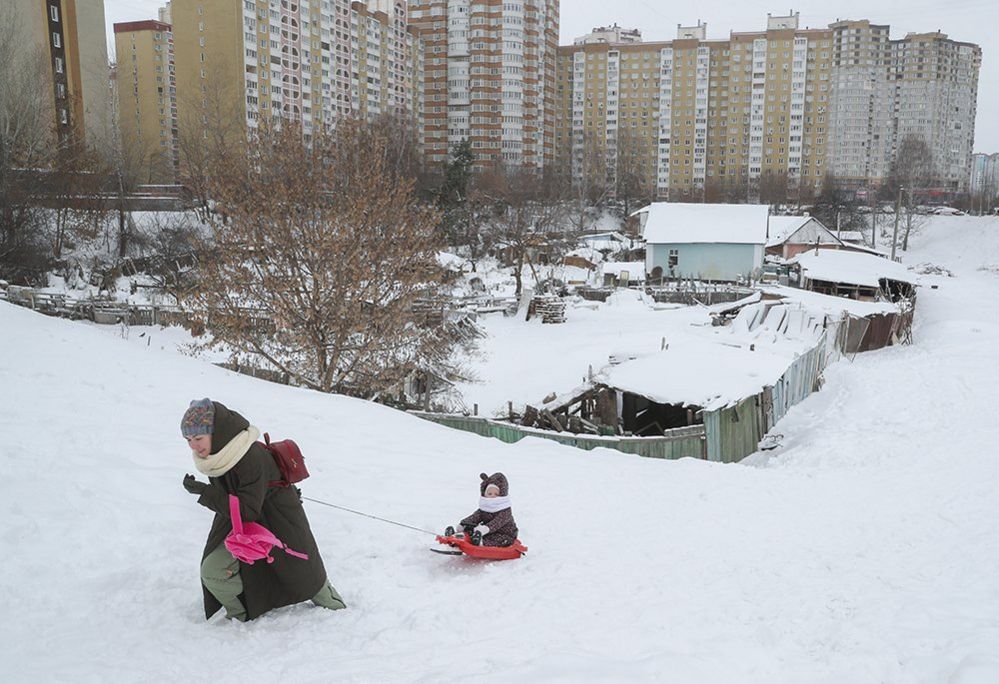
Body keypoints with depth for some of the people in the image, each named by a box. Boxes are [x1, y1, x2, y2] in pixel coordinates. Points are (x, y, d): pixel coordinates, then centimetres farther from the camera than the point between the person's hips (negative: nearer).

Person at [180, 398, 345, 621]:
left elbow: (248, 510, -34)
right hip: (240, 524, 6)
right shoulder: (214, 455, -10)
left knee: (304, 577, 12)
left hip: (279, 525, -6)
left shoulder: (252, 458, -35)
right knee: (211, 571, -9)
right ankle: (239, 616, 15)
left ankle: (334, 606, 41)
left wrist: (205, 492, -37)